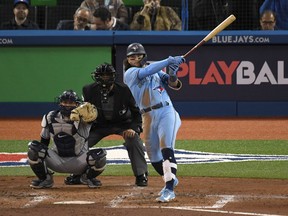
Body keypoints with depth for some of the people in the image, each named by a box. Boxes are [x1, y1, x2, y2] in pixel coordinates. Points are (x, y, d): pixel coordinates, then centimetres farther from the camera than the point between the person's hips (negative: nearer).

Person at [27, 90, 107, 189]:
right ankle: (45, 179, 2)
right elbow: (44, 141, 7)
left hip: (79, 161, -2)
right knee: (33, 148, -24)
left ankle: (88, 177, 6)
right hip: (57, 161, 2)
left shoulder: (81, 118, -17)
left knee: (100, 156, -30)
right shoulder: (50, 118, -5)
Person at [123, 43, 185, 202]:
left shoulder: (156, 70, 13)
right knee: (153, 154, 10)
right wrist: (169, 61, -20)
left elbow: (175, 85, 7)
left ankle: (169, 189, -27)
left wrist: (172, 74, -14)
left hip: (166, 112, -1)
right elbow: (147, 71, -15)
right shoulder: (129, 73, 3)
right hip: (148, 116, 1)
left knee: (166, 148, -19)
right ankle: (171, 179, 36)